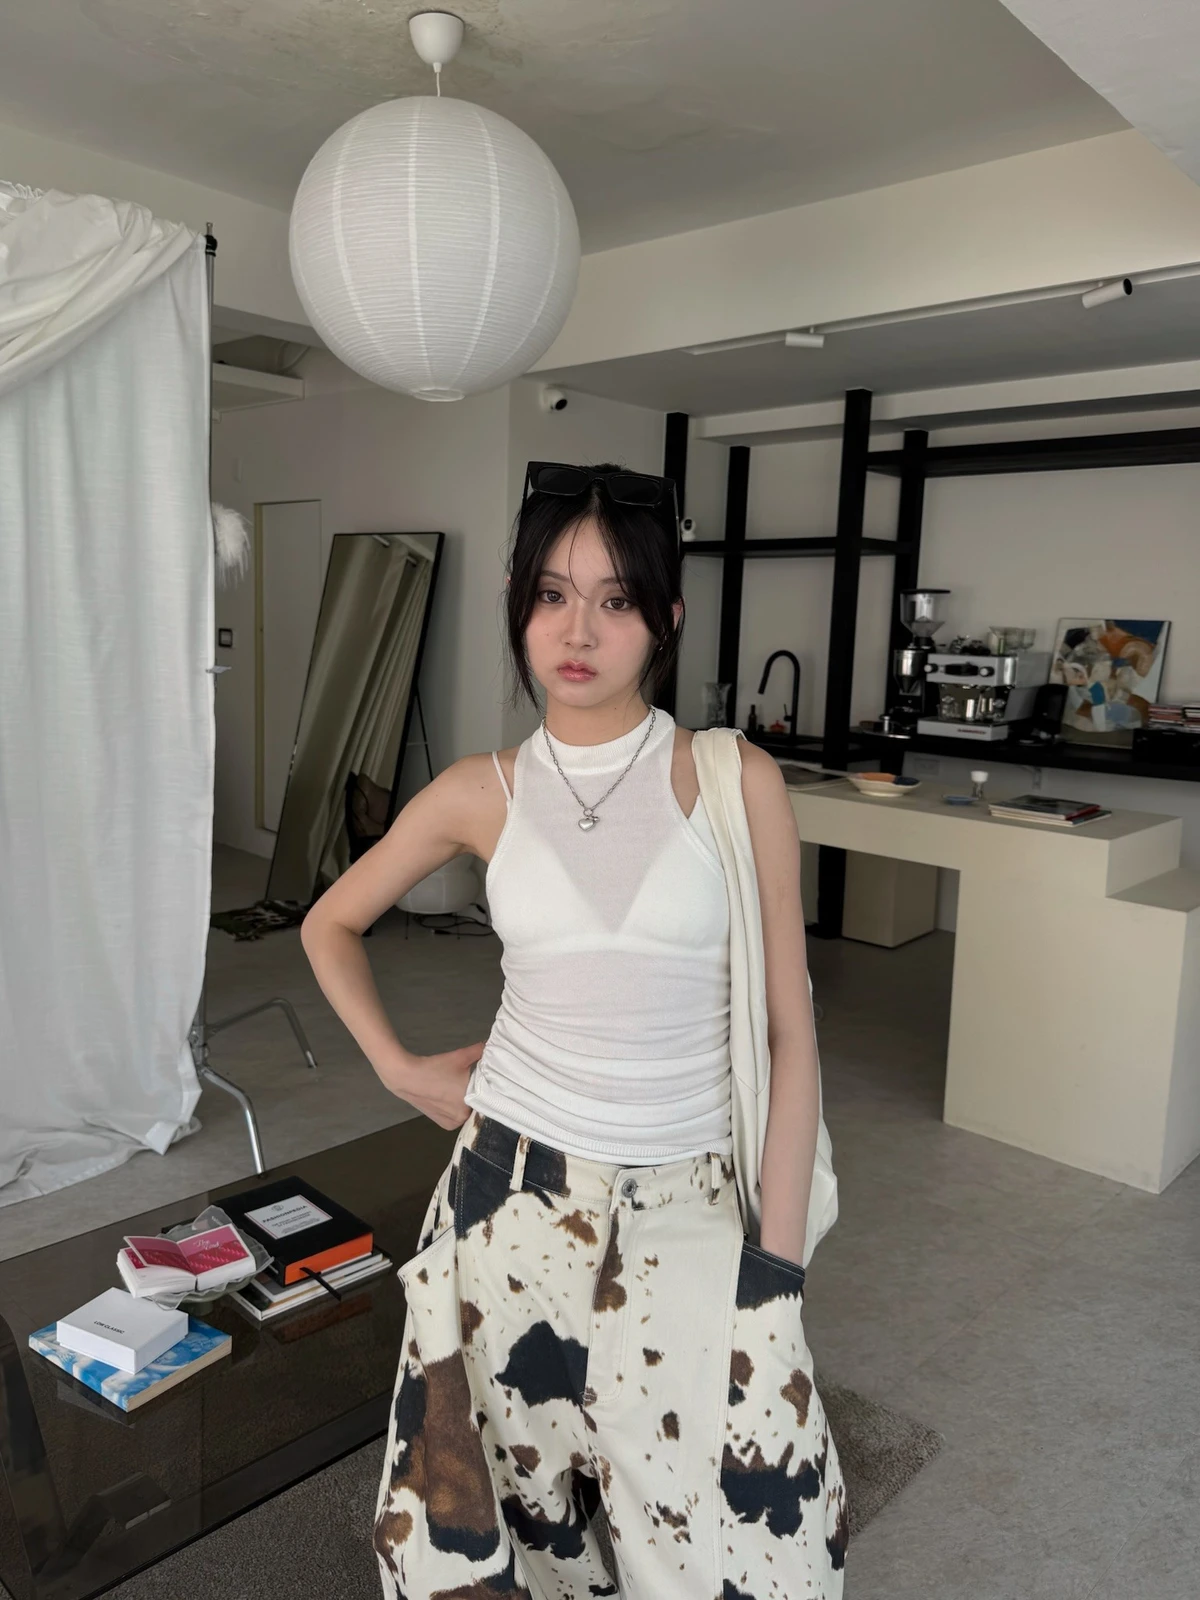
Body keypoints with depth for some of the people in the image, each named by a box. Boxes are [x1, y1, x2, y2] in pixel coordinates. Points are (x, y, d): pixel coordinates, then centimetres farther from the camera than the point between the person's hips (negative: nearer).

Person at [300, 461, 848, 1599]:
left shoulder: (737, 781, -7)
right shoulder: (483, 794, -2)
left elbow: (787, 1033, -3)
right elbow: (330, 924, 15)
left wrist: (781, 1253, -3)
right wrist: (399, 1068, 6)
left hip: (682, 1208, -1)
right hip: (514, 1191, 2)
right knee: (509, 1492, 15)